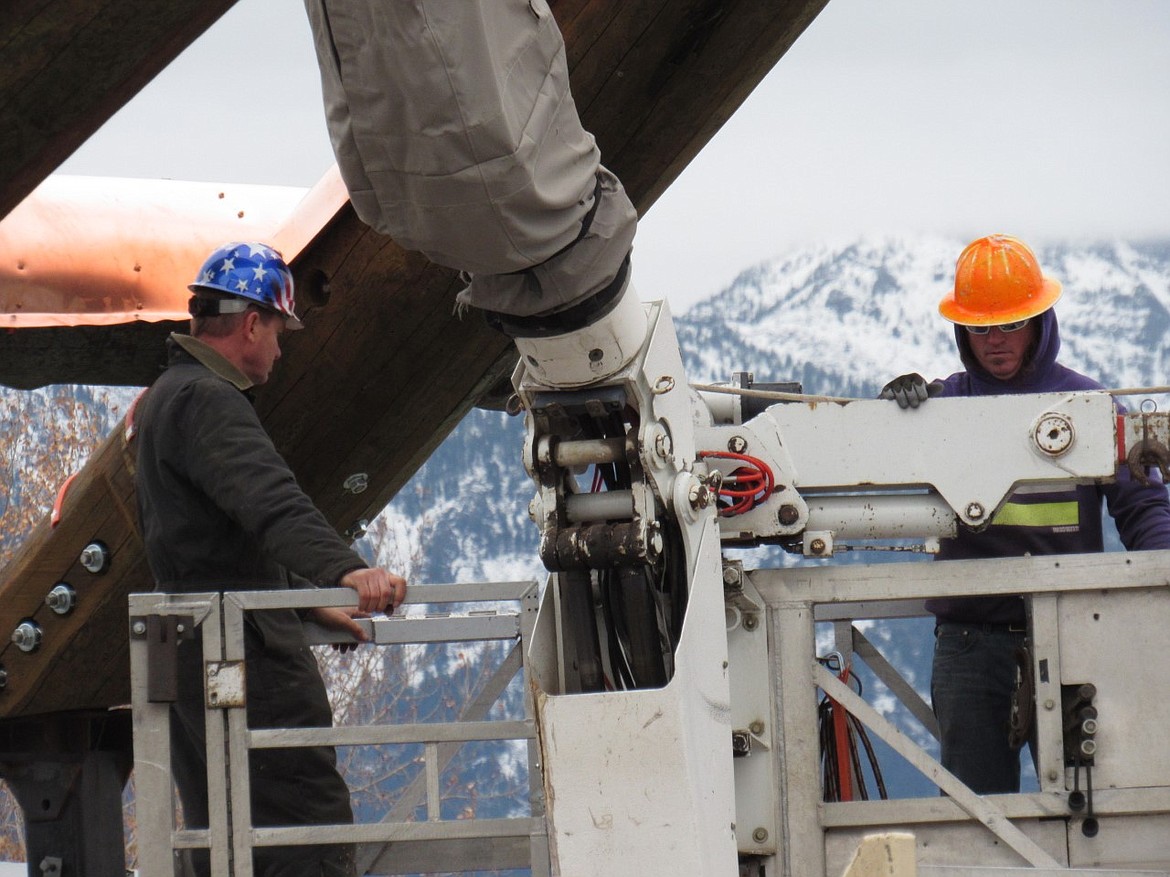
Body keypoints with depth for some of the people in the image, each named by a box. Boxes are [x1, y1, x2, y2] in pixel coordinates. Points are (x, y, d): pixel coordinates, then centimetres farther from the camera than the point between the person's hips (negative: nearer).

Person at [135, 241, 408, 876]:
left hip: (187, 655, 11)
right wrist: (344, 570, -44)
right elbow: (269, 502, -31)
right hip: (246, 652, -11)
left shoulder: (166, 396, 23)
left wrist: (311, 603, 34)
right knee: (313, 826, -15)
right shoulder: (206, 401, -12)